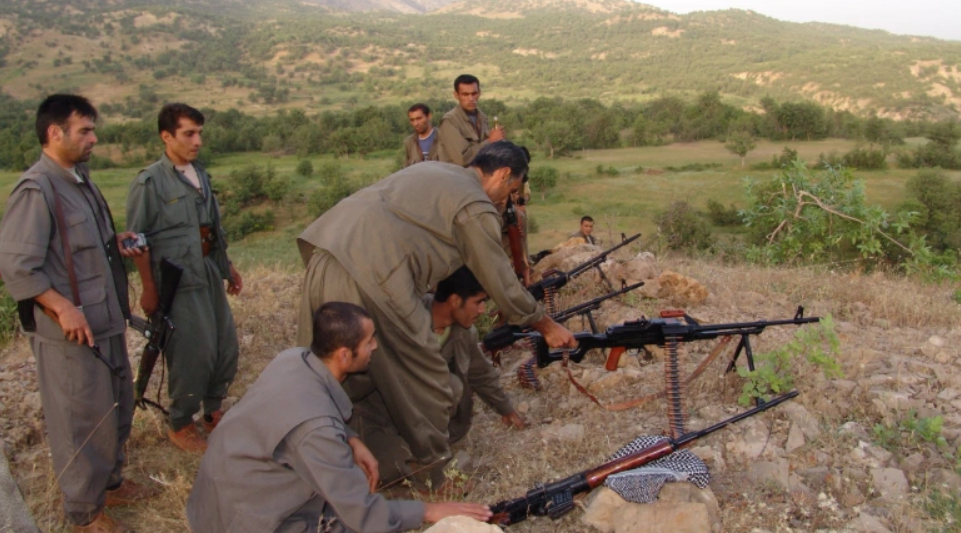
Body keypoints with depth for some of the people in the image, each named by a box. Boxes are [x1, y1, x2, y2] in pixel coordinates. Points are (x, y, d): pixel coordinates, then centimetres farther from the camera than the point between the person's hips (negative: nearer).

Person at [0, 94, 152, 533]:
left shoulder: (79, 180, 10)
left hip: (106, 322, 9)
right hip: (70, 331, -9)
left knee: (117, 406, 21)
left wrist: (115, 243, 5)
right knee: (81, 419, 5)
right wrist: (62, 307, -23)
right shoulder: (36, 189, -17)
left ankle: (109, 481, 41)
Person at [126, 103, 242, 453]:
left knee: (227, 347, 12)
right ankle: (180, 426, 18)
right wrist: (149, 289, -12)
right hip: (179, 281, -7)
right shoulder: (149, 182, -11)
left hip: (210, 275, 7)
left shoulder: (200, 175, 10)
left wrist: (228, 267, 20)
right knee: (193, 354, -3)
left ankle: (213, 412, 32)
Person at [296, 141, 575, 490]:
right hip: (369, 276, -9)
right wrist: (546, 326, 19)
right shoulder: (476, 208, 0)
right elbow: (502, 285, 5)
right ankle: (436, 481, 23)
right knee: (426, 386, 7)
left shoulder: (434, 171, 26)